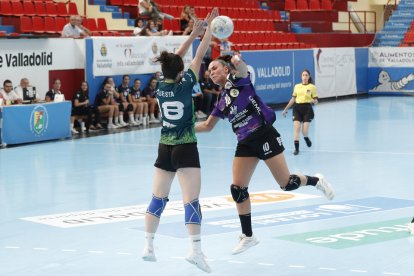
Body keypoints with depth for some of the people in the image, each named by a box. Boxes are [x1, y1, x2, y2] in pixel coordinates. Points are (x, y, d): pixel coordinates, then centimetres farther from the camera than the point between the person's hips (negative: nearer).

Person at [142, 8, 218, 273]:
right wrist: (209, 29, 2)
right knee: (192, 200, -10)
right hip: (185, 149, -6)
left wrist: (194, 32, 14)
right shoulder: (184, 85, -12)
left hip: (165, 149, 6)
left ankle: (148, 246, 14)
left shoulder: (161, 86, 2)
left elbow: (175, 59, 12)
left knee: (158, 198, 12)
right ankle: (196, 249, -19)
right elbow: (199, 57, -7)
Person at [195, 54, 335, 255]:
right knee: (237, 189, -2)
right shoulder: (222, 101, 16)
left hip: (264, 135, -7)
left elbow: (242, 68, -25)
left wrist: (237, 60, -45)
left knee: (287, 184, -6)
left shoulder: (238, 80, -2)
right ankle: (248, 236, 11)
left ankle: (316, 181, 26)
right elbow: (208, 126, 24)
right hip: (245, 144, 7)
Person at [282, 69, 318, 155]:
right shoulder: (297, 86, 11)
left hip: (307, 108, -3)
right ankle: (296, 148, -8)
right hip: (297, 108, 3)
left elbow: (316, 100, 1)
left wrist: (313, 101, -23)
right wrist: (286, 109, 15)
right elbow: (293, 99, 17)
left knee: (304, 131, -9)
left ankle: (306, 138, 28)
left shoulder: (312, 87, 2)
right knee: (296, 127, -12)